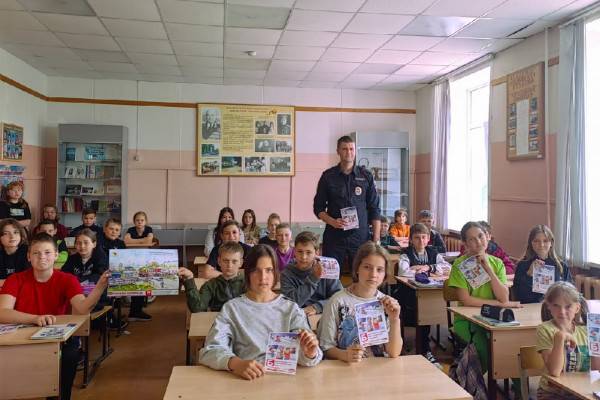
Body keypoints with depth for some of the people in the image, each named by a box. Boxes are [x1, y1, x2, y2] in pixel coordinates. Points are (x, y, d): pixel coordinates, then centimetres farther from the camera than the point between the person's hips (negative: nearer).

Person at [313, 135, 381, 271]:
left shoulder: (366, 176, 5)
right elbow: (318, 208, 7)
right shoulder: (328, 176, 4)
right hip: (334, 237, 0)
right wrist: (332, 221, -12)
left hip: (360, 236, 0)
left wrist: (376, 239, -1)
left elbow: (374, 209, 6)